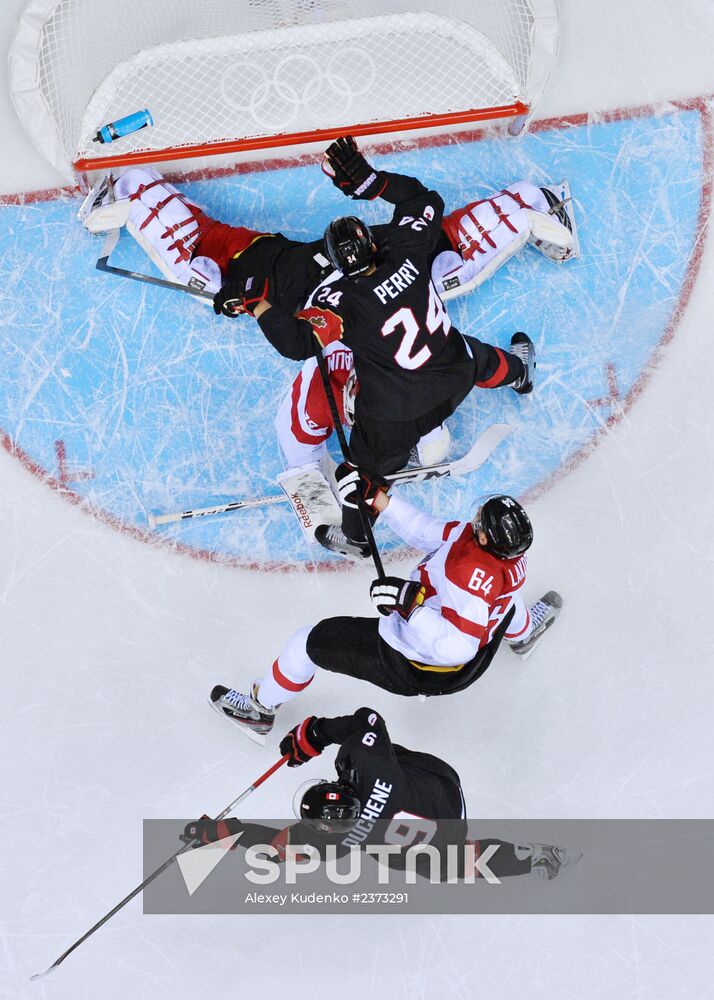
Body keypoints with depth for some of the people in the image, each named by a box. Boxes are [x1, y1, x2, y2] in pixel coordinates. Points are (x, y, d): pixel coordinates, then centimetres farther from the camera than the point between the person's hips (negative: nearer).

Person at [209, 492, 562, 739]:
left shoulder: (477, 576, -39)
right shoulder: (507, 550, -14)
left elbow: (454, 647, -43)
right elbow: (431, 533, -6)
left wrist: (410, 604, -44)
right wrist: (380, 500, -11)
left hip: (410, 666, -8)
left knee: (310, 641, 5)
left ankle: (260, 708, 31)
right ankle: (524, 632, 69)